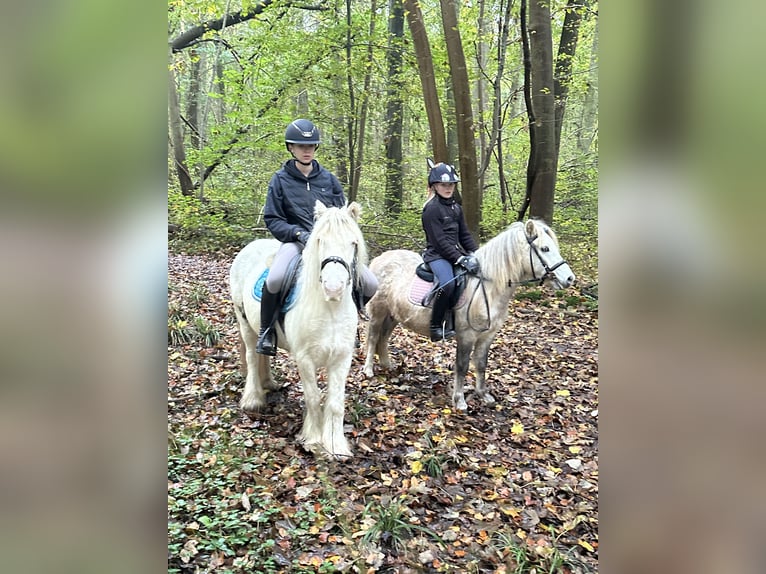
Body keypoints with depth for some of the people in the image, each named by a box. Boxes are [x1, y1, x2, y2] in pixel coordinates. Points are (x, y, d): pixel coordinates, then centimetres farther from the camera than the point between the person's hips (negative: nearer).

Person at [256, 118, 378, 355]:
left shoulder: (328, 178, 11)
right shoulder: (280, 180, 3)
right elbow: (272, 219, 0)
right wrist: (298, 233, -17)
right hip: (296, 241, -3)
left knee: (371, 285, -10)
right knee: (274, 280, -35)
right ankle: (267, 330, -7)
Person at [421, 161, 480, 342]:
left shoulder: (456, 208, 15)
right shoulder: (431, 209, -10)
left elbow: (464, 235, 17)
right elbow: (440, 241, -17)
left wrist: (475, 254, 2)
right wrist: (461, 259, -22)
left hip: (455, 253, 9)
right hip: (437, 255, -9)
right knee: (448, 284, -34)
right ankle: (436, 326, -19)